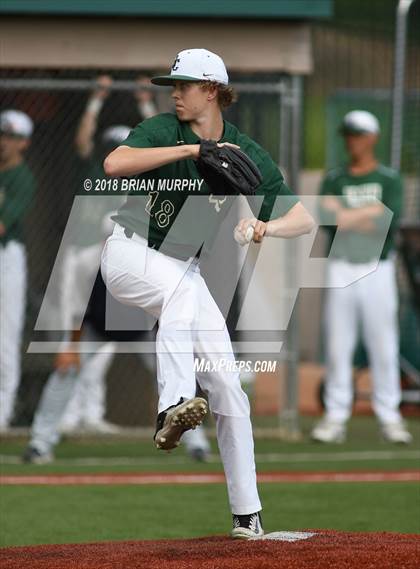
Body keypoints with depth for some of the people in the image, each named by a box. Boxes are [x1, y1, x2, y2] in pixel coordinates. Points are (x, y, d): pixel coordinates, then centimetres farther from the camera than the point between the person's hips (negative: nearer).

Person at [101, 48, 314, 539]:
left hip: (186, 270, 3)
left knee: (226, 386, -3)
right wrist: (193, 149, -33)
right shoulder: (162, 131, -10)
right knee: (182, 289, -37)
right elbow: (114, 164, -30)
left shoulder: (247, 155, -3)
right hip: (130, 253, -3)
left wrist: (265, 228, -28)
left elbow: (303, 219, -6)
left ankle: (247, 513, 2)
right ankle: (173, 407, -49)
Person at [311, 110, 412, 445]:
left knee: (383, 346, -3)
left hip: (378, 269, -2)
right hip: (341, 269, 2)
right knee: (337, 345, -1)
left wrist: (347, 215, -8)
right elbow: (326, 217, -6)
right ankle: (335, 417, 2)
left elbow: (391, 219, -11)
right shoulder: (334, 180, 11)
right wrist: (370, 214, -14)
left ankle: (389, 416, 3)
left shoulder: (389, 180, 6)